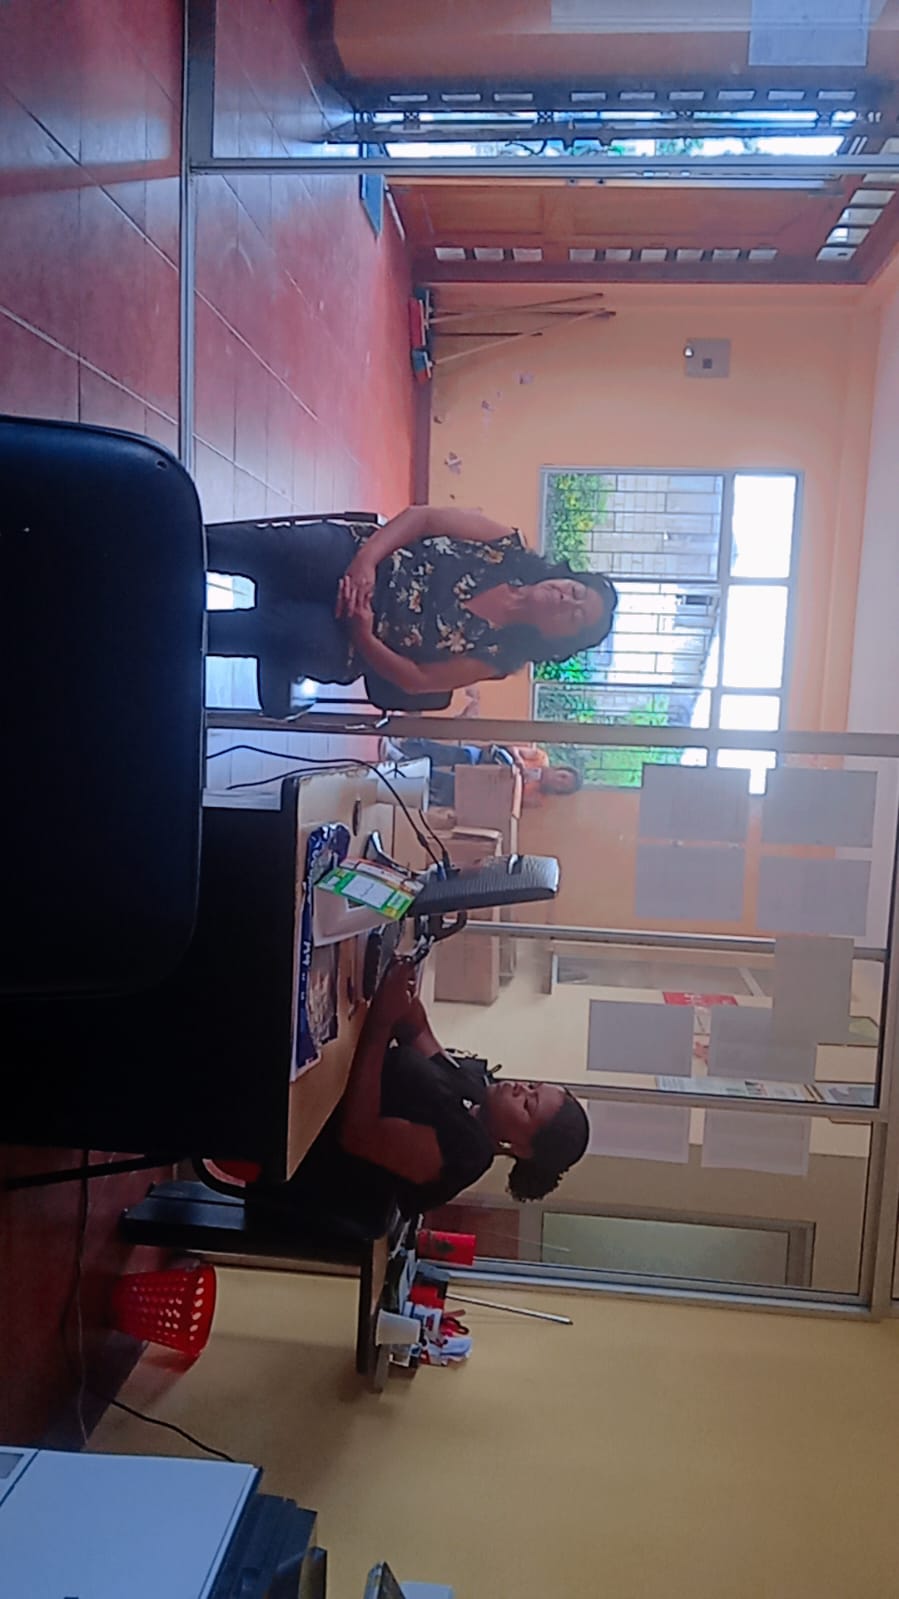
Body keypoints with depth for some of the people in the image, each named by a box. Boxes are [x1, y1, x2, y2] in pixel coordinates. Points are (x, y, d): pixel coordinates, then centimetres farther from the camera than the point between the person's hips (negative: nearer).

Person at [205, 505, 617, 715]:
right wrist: (366, 560, -21)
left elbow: (418, 681, -8)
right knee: (257, 549, -25)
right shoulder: (510, 550, -2)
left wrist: (362, 634, -22)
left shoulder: (497, 653, -5)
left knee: (264, 631, -28)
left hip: (344, 646, -1)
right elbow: (423, 516, -6)